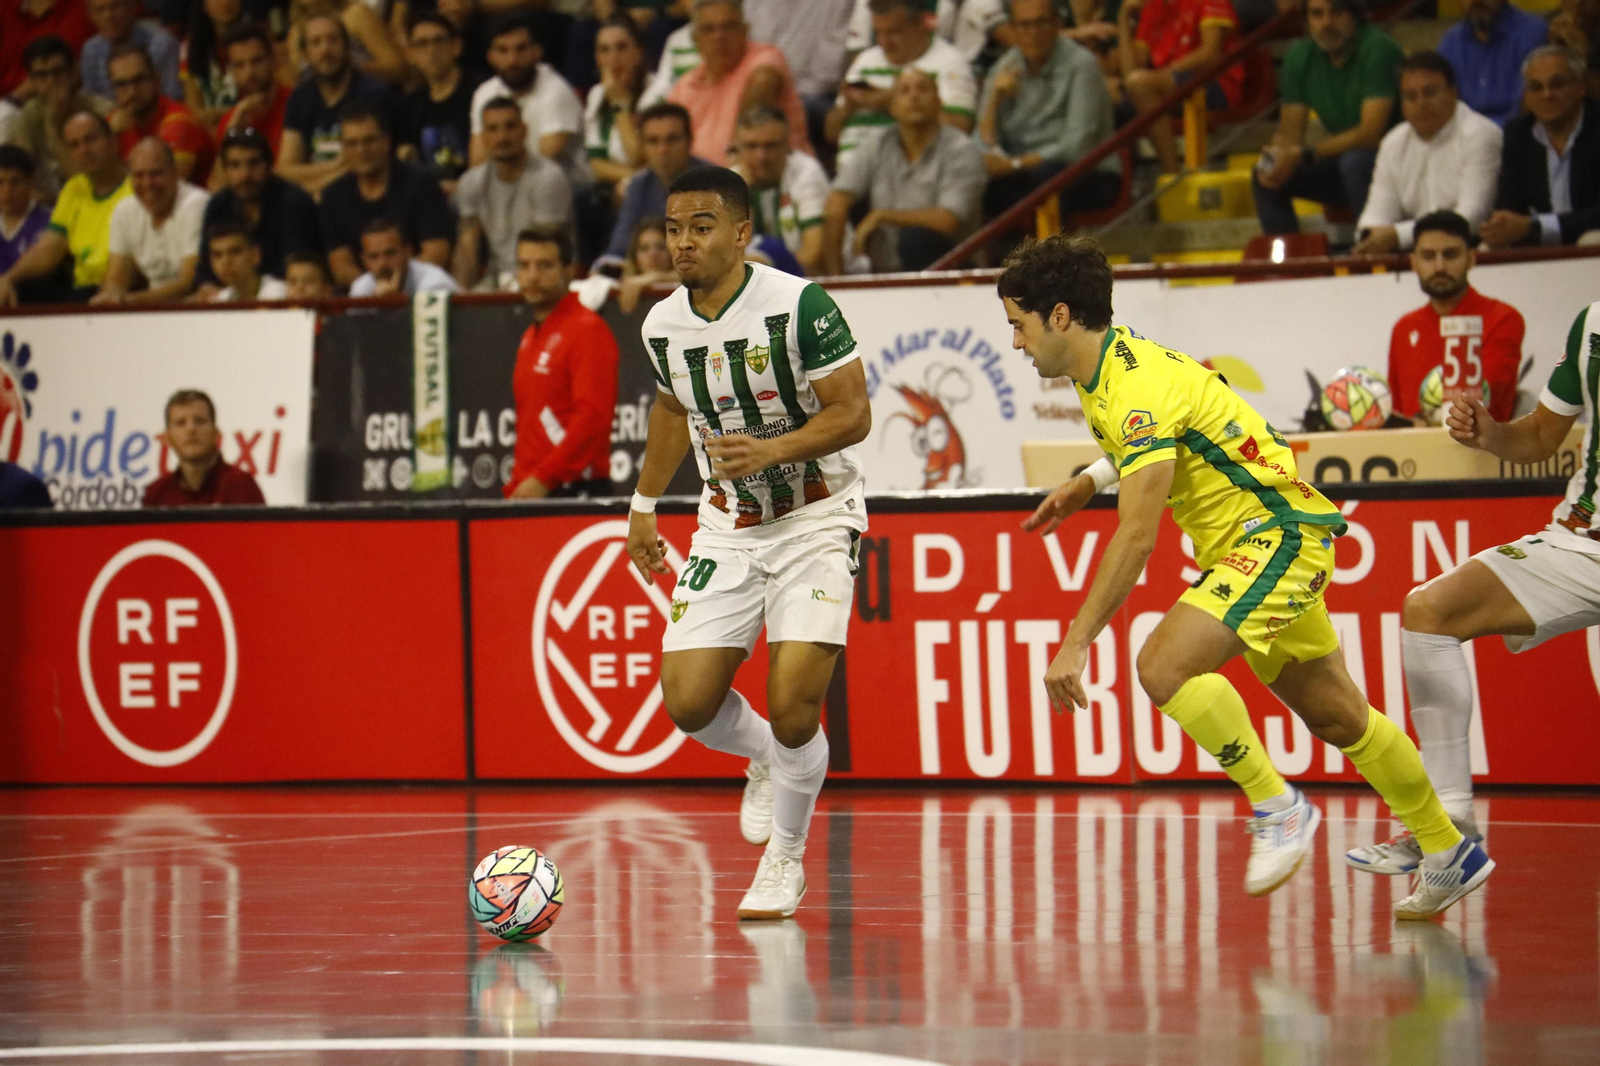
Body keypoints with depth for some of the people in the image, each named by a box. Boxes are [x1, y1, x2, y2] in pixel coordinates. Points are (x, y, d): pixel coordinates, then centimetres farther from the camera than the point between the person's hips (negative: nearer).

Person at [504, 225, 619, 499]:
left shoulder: (587, 330, -7)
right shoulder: (530, 339, 21)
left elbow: (593, 417, -17)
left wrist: (542, 479, -21)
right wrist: (515, 487, 15)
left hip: (573, 492, -8)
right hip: (529, 491, 8)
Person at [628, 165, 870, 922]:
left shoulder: (800, 305, -18)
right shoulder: (662, 325, -1)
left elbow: (852, 413, -15)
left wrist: (773, 450, -29)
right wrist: (644, 504, 24)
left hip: (815, 519, -5)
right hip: (728, 527, 5)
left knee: (792, 707, -16)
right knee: (688, 703, -8)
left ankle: (785, 860, 9)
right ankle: (762, 759, 29)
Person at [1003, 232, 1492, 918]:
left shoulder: (1138, 389, -24)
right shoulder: (1111, 367, 6)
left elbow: (1137, 535, -30)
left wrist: (1076, 643, -30)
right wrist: (1085, 484, 22)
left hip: (1278, 531, -10)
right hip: (1254, 537, 10)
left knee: (1166, 664, -26)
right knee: (1333, 714, 15)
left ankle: (1277, 808, -14)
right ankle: (1447, 854, 25)